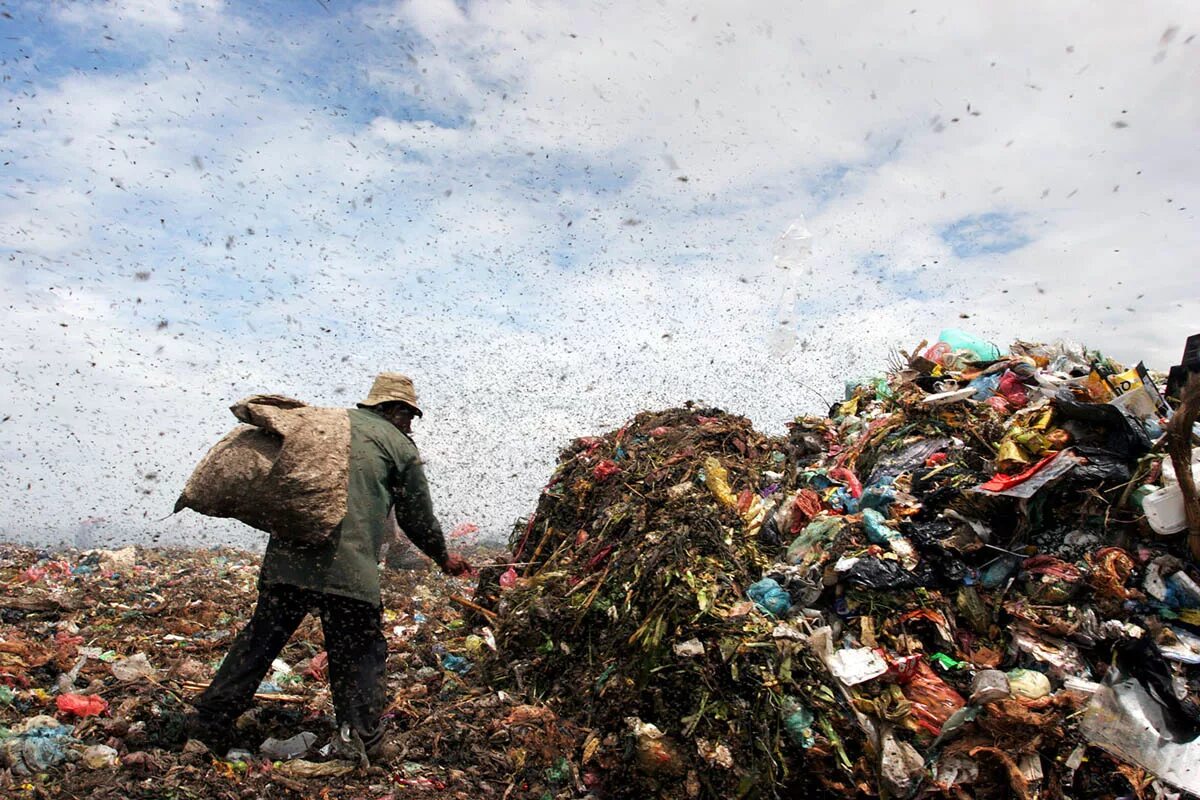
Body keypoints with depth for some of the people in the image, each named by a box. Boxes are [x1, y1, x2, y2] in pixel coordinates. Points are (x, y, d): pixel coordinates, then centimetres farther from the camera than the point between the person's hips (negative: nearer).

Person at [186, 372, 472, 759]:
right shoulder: (400, 445, 8)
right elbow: (418, 517, 13)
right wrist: (443, 557, 26)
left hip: (288, 557, 4)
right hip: (351, 568, -4)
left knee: (260, 638, 15)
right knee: (360, 651, 9)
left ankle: (211, 720, 20)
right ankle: (362, 738, 5)